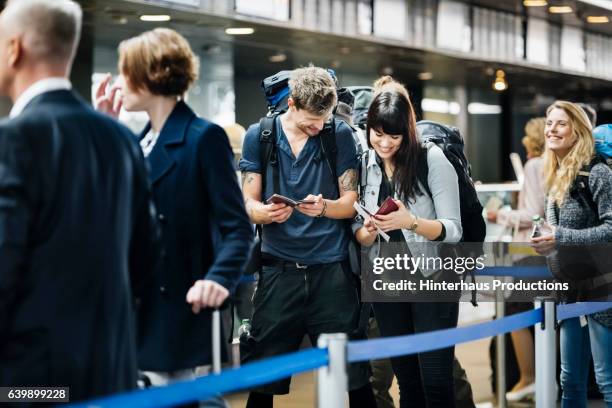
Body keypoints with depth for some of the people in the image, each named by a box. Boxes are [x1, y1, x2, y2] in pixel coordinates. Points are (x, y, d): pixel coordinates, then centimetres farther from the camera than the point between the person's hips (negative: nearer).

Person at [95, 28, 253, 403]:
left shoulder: (204, 137, -10)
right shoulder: (140, 141, 14)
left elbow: (237, 227, -13)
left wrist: (218, 278, -31)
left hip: (176, 313, -8)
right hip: (135, 312, 8)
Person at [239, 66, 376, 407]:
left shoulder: (340, 134, 4)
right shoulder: (259, 136, 4)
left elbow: (350, 203, 4)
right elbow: (249, 203, 4)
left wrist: (325, 207, -18)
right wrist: (267, 213, -19)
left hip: (331, 268, 0)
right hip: (279, 268, 0)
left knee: (353, 373, -1)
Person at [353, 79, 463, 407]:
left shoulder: (433, 159, -10)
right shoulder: (365, 164, 3)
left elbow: (453, 230, -13)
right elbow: (358, 230, 8)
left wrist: (411, 222, -29)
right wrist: (367, 233, -15)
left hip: (431, 279, -4)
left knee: (435, 382, -7)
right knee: (406, 381, 11)